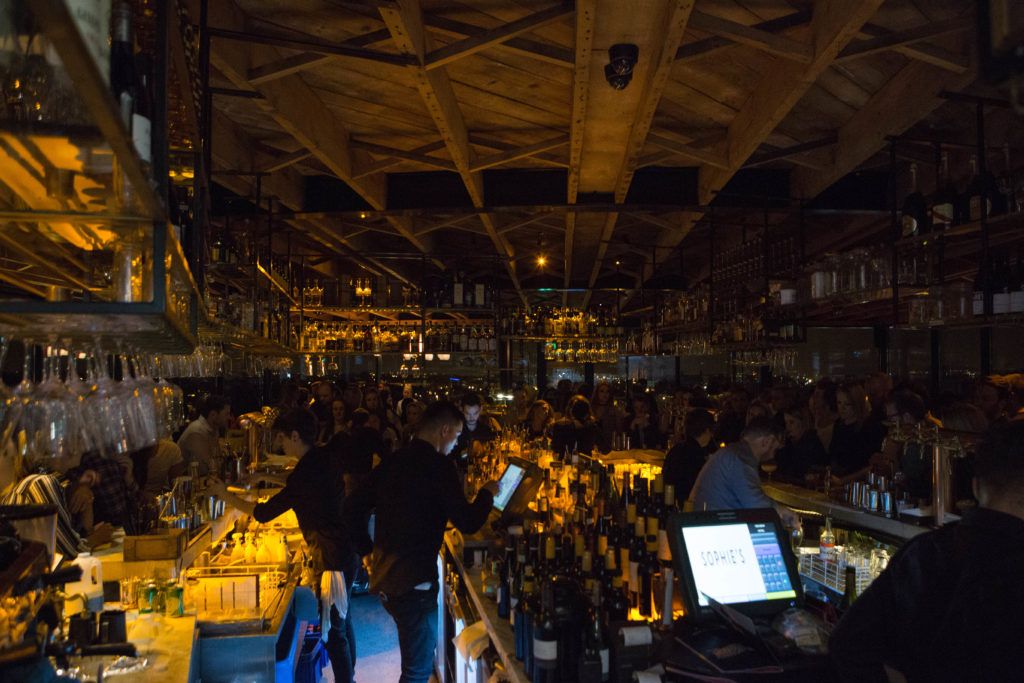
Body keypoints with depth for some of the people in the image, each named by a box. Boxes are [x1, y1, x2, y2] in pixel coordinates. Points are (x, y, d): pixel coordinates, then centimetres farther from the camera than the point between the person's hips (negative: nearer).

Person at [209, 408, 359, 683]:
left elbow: (263, 513, -14)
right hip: (348, 549, 10)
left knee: (334, 629, 2)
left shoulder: (306, 473, -22)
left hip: (333, 558, -10)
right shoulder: (328, 460, 4)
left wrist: (226, 496, -2)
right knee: (343, 619, 22)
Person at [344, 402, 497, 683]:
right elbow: (468, 522, -17)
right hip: (413, 582, -8)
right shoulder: (440, 466, -16)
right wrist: (487, 493, 0)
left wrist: (368, 549, 18)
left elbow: (353, 507, 9)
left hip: (383, 576, 8)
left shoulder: (394, 461, 5)